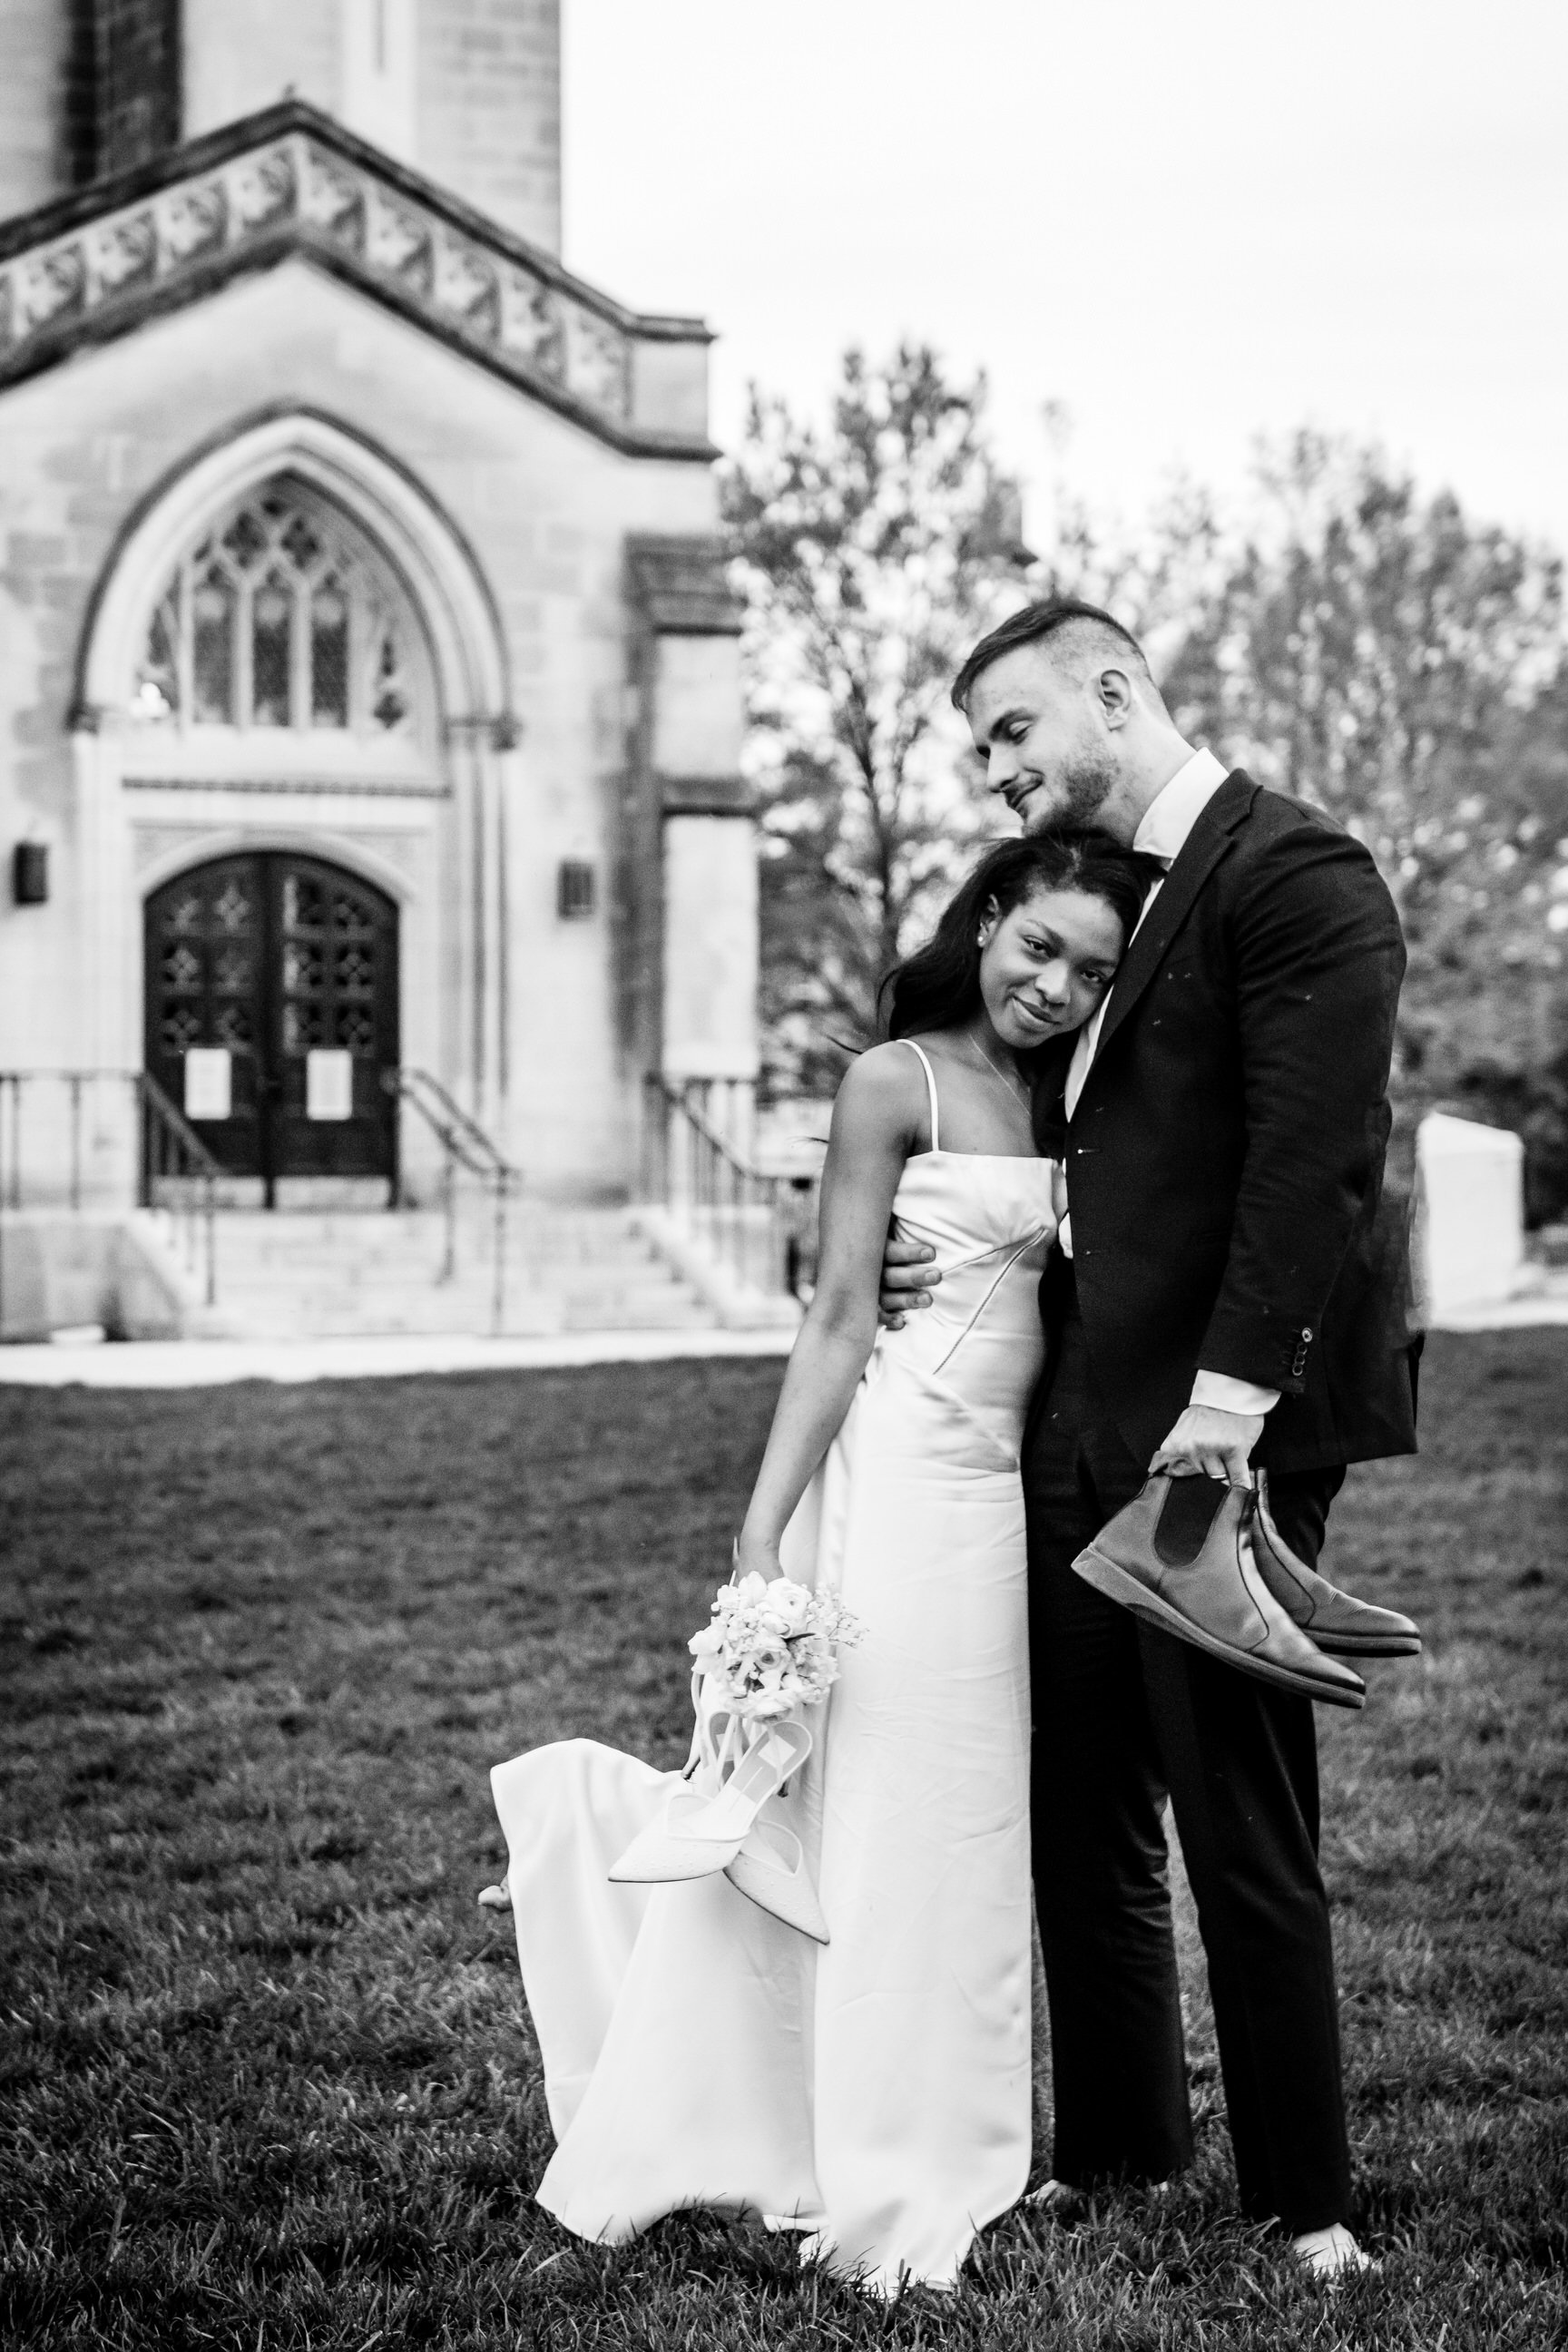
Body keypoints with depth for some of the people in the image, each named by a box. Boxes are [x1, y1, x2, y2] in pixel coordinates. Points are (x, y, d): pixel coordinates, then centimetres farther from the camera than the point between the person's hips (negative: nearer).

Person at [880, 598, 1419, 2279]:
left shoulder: (1293, 872, -9)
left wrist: (1231, 1391, -22)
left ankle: (1302, 2201, 10)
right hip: (1075, 1436, 9)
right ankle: (1112, 2150, 26)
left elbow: (1315, 1153, -17)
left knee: (1242, 1830, -2)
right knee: (1080, 1818, 13)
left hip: (1218, 1434, -8)